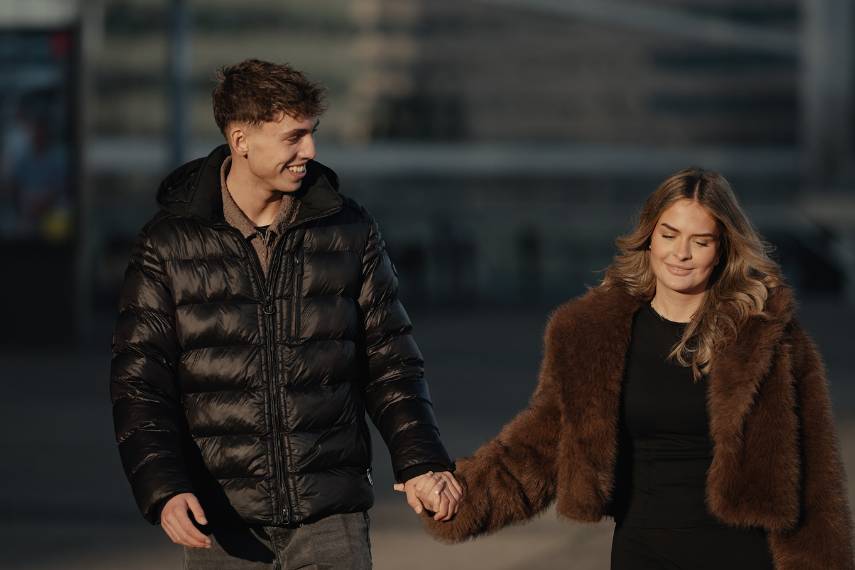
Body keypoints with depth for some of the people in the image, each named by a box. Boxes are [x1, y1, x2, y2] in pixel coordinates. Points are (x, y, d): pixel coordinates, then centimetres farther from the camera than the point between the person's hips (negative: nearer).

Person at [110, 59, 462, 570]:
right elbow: (139, 384, -3)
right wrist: (164, 489, -17)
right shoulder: (169, 244, 0)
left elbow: (389, 364, 11)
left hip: (331, 517, 1)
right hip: (222, 524, -1)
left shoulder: (350, 231, 6)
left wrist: (421, 463, -3)